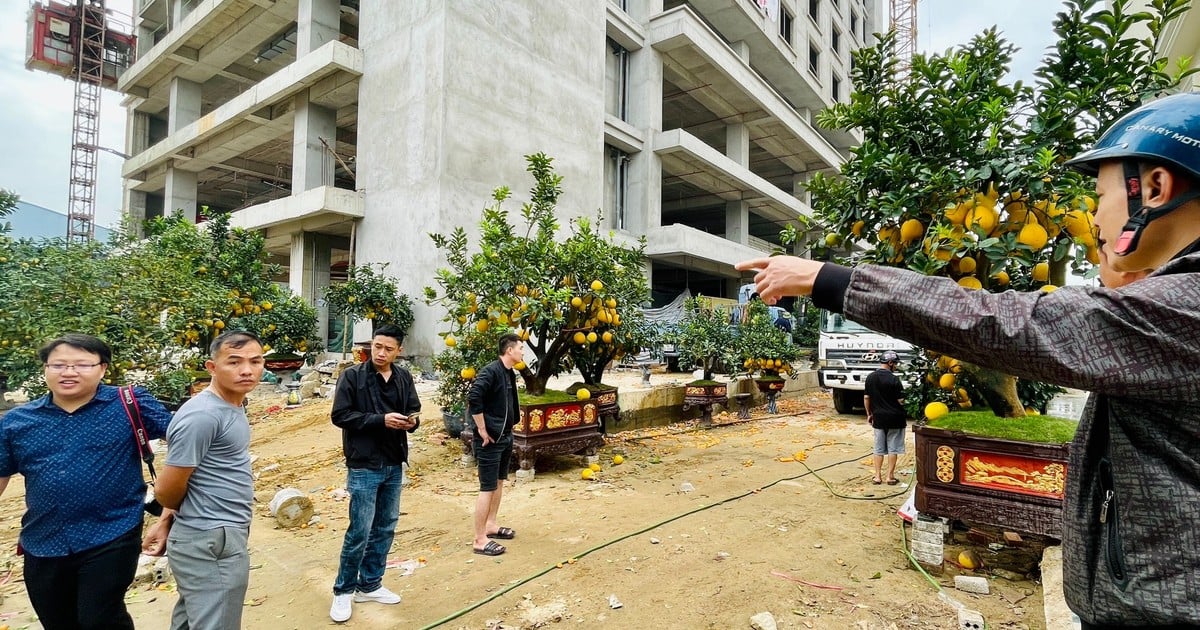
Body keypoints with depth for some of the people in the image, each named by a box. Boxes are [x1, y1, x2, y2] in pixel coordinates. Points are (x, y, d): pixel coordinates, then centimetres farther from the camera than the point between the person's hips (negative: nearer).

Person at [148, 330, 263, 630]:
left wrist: (166, 520, 11)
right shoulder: (203, 415, -24)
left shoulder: (233, 405, 6)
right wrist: (171, 518, 2)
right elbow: (167, 489, -18)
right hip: (213, 542, -10)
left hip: (209, 537, 10)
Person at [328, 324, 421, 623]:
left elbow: (414, 410, 12)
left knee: (386, 527, 14)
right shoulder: (352, 376, -9)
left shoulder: (404, 377, 4)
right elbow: (340, 415, -12)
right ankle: (344, 590, 22)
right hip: (364, 466, -5)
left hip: (394, 465, 5)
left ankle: (370, 584, 31)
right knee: (360, 530, 0)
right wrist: (381, 420, -21)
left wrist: (412, 421, -12)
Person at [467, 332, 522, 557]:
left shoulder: (509, 373, 8)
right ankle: (480, 539, 6)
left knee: (499, 482, 19)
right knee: (487, 487, -3)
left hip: (505, 437, 9)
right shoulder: (491, 371, -19)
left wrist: (508, 429, 10)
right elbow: (473, 398, -29)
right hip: (489, 439, -9)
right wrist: (482, 430, -24)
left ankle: (491, 525, 33)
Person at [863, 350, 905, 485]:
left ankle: (878, 476, 14)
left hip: (878, 418, 4)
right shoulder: (893, 379, -14)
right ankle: (890, 476, 11)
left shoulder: (870, 377, 0)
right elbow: (901, 401, -12)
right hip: (894, 418, -4)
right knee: (893, 448, 7)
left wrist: (869, 414, 14)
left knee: (879, 448, 11)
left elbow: (866, 397, 4)